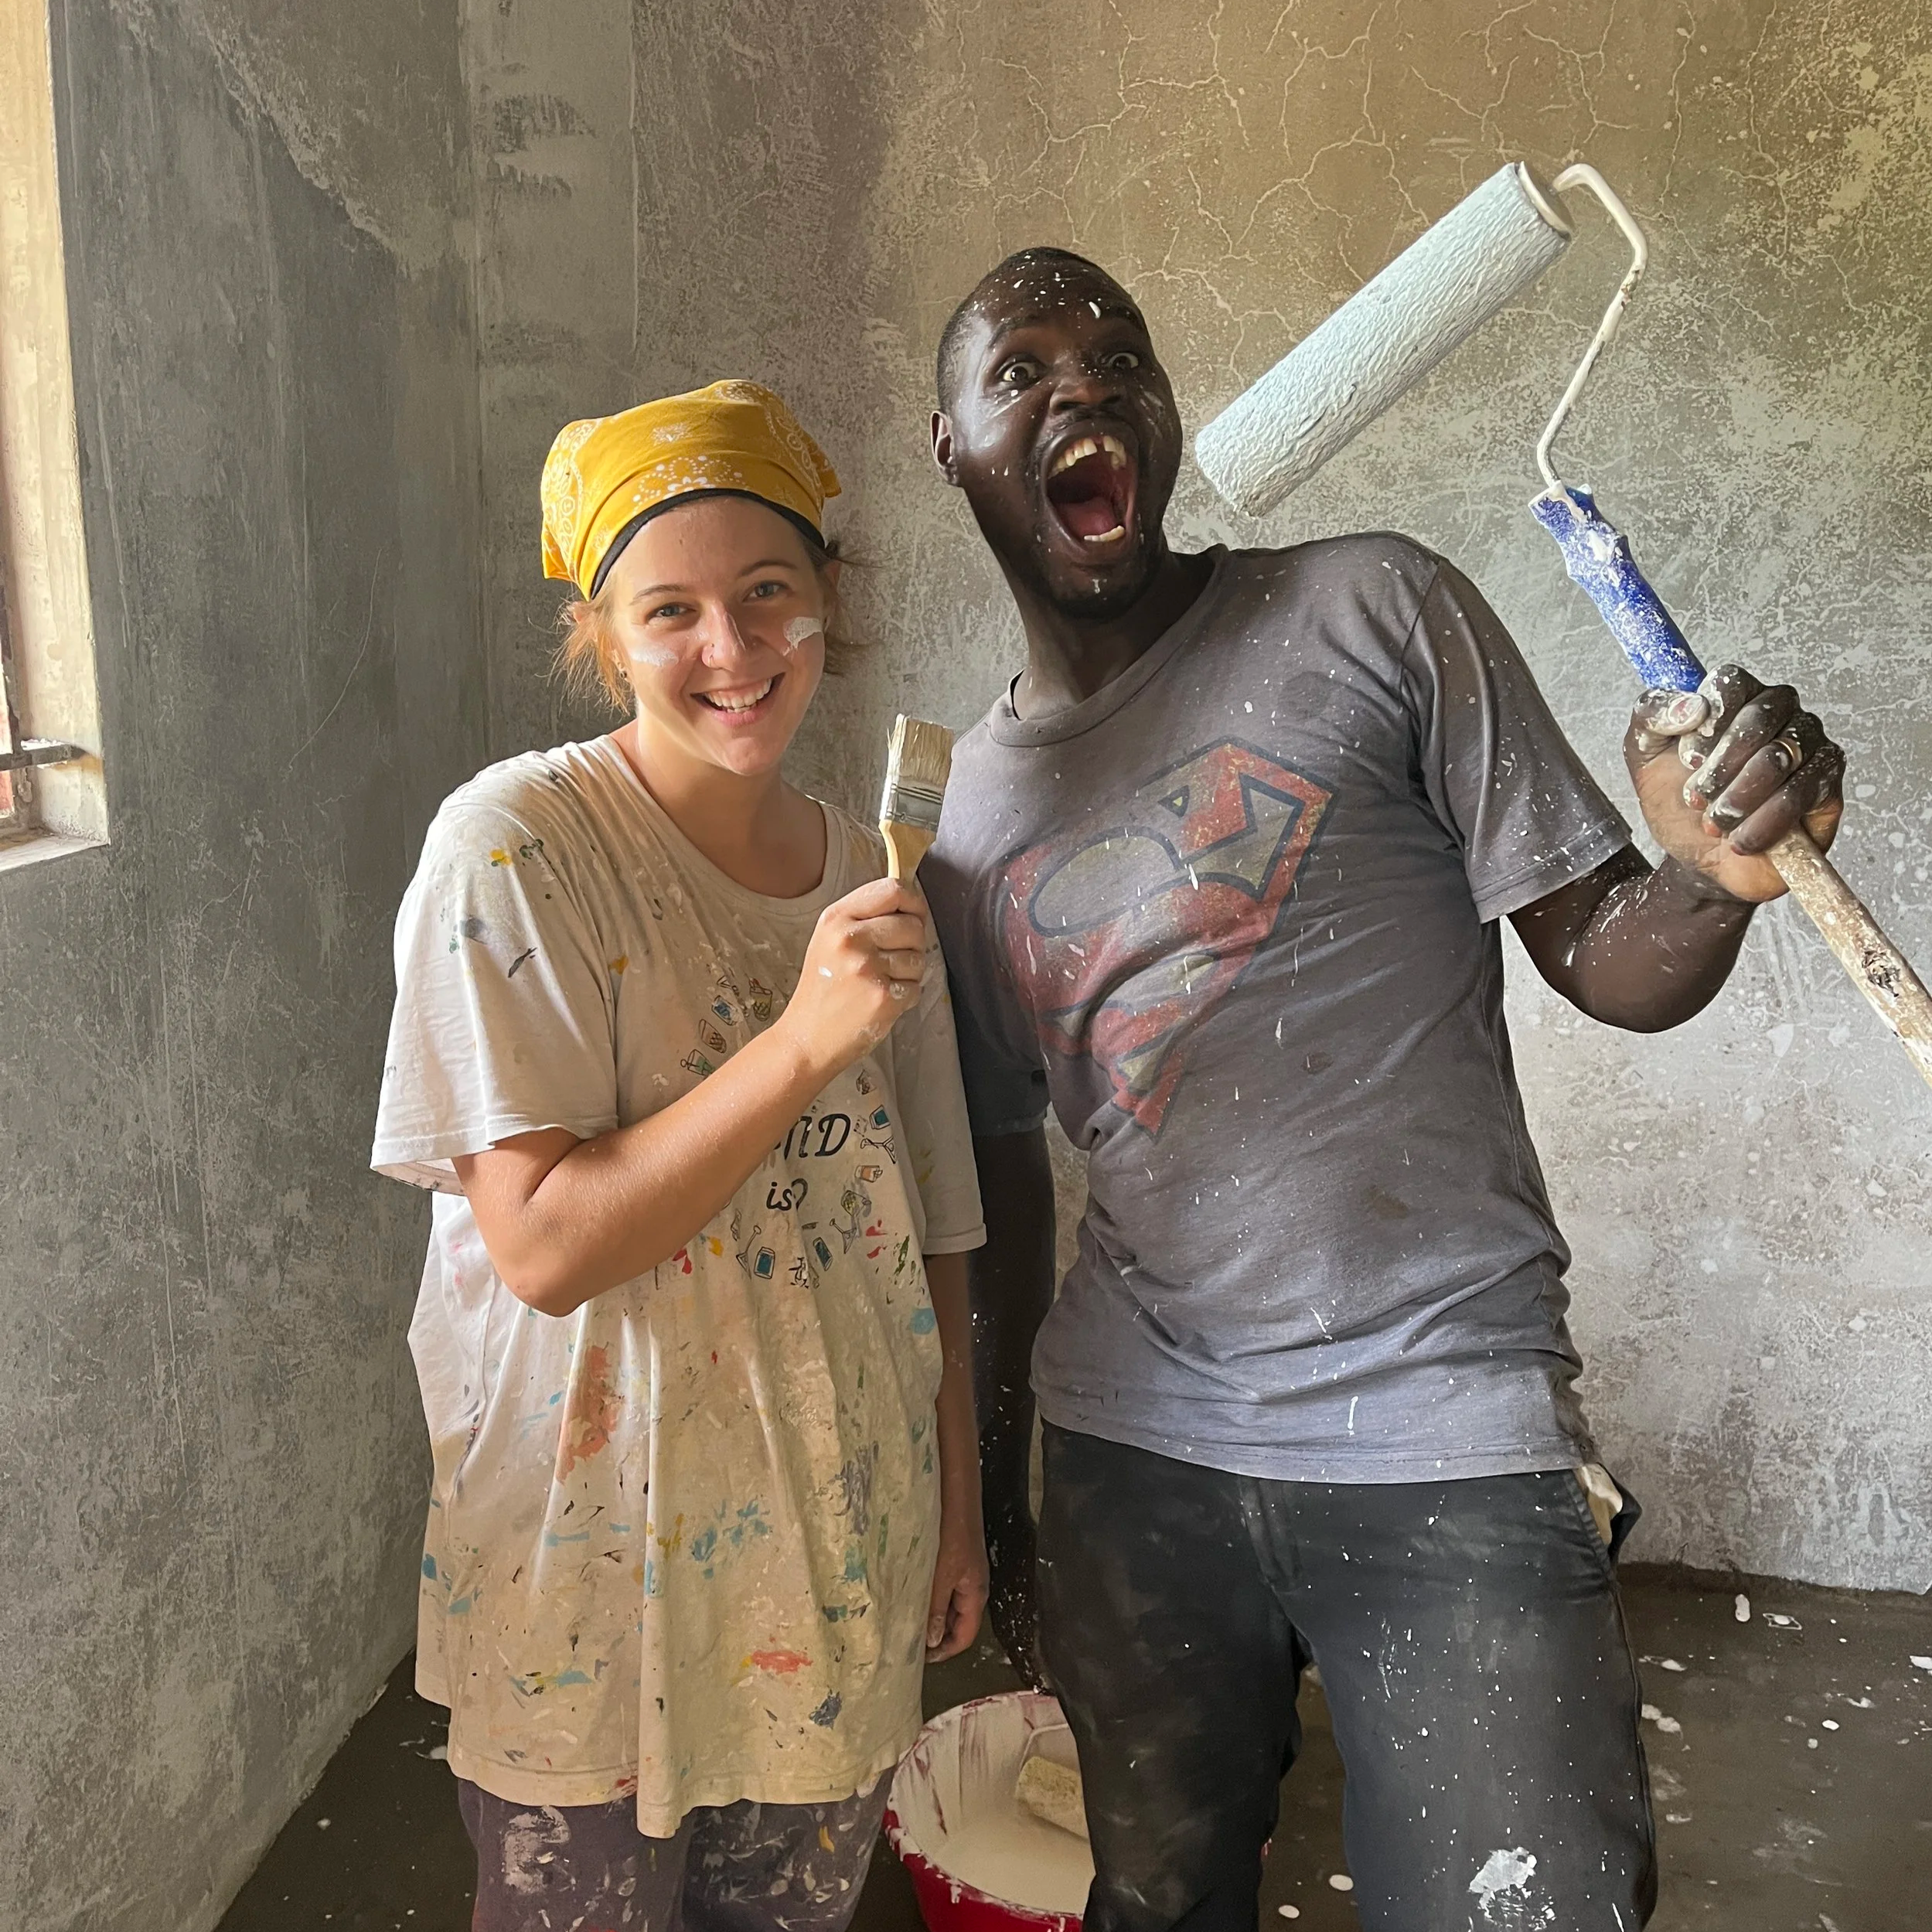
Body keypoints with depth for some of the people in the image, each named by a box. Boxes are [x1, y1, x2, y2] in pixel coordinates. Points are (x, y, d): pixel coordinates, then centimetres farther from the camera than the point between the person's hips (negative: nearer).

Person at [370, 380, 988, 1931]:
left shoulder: (871, 882, 2)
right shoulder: (518, 846, -14)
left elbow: (927, 1241, 8)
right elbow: (544, 1247, -19)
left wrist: (960, 1510, 11)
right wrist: (803, 1044, -27)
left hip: (838, 1558, 5)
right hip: (601, 1574, -4)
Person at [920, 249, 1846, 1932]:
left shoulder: (1375, 617, -5)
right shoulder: (967, 815, 6)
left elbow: (1609, 962, -4)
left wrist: (1715, 872, -27)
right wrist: (1000, 1504, 16)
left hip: (1449, 1442, -3)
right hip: (1131, 1457, 4)